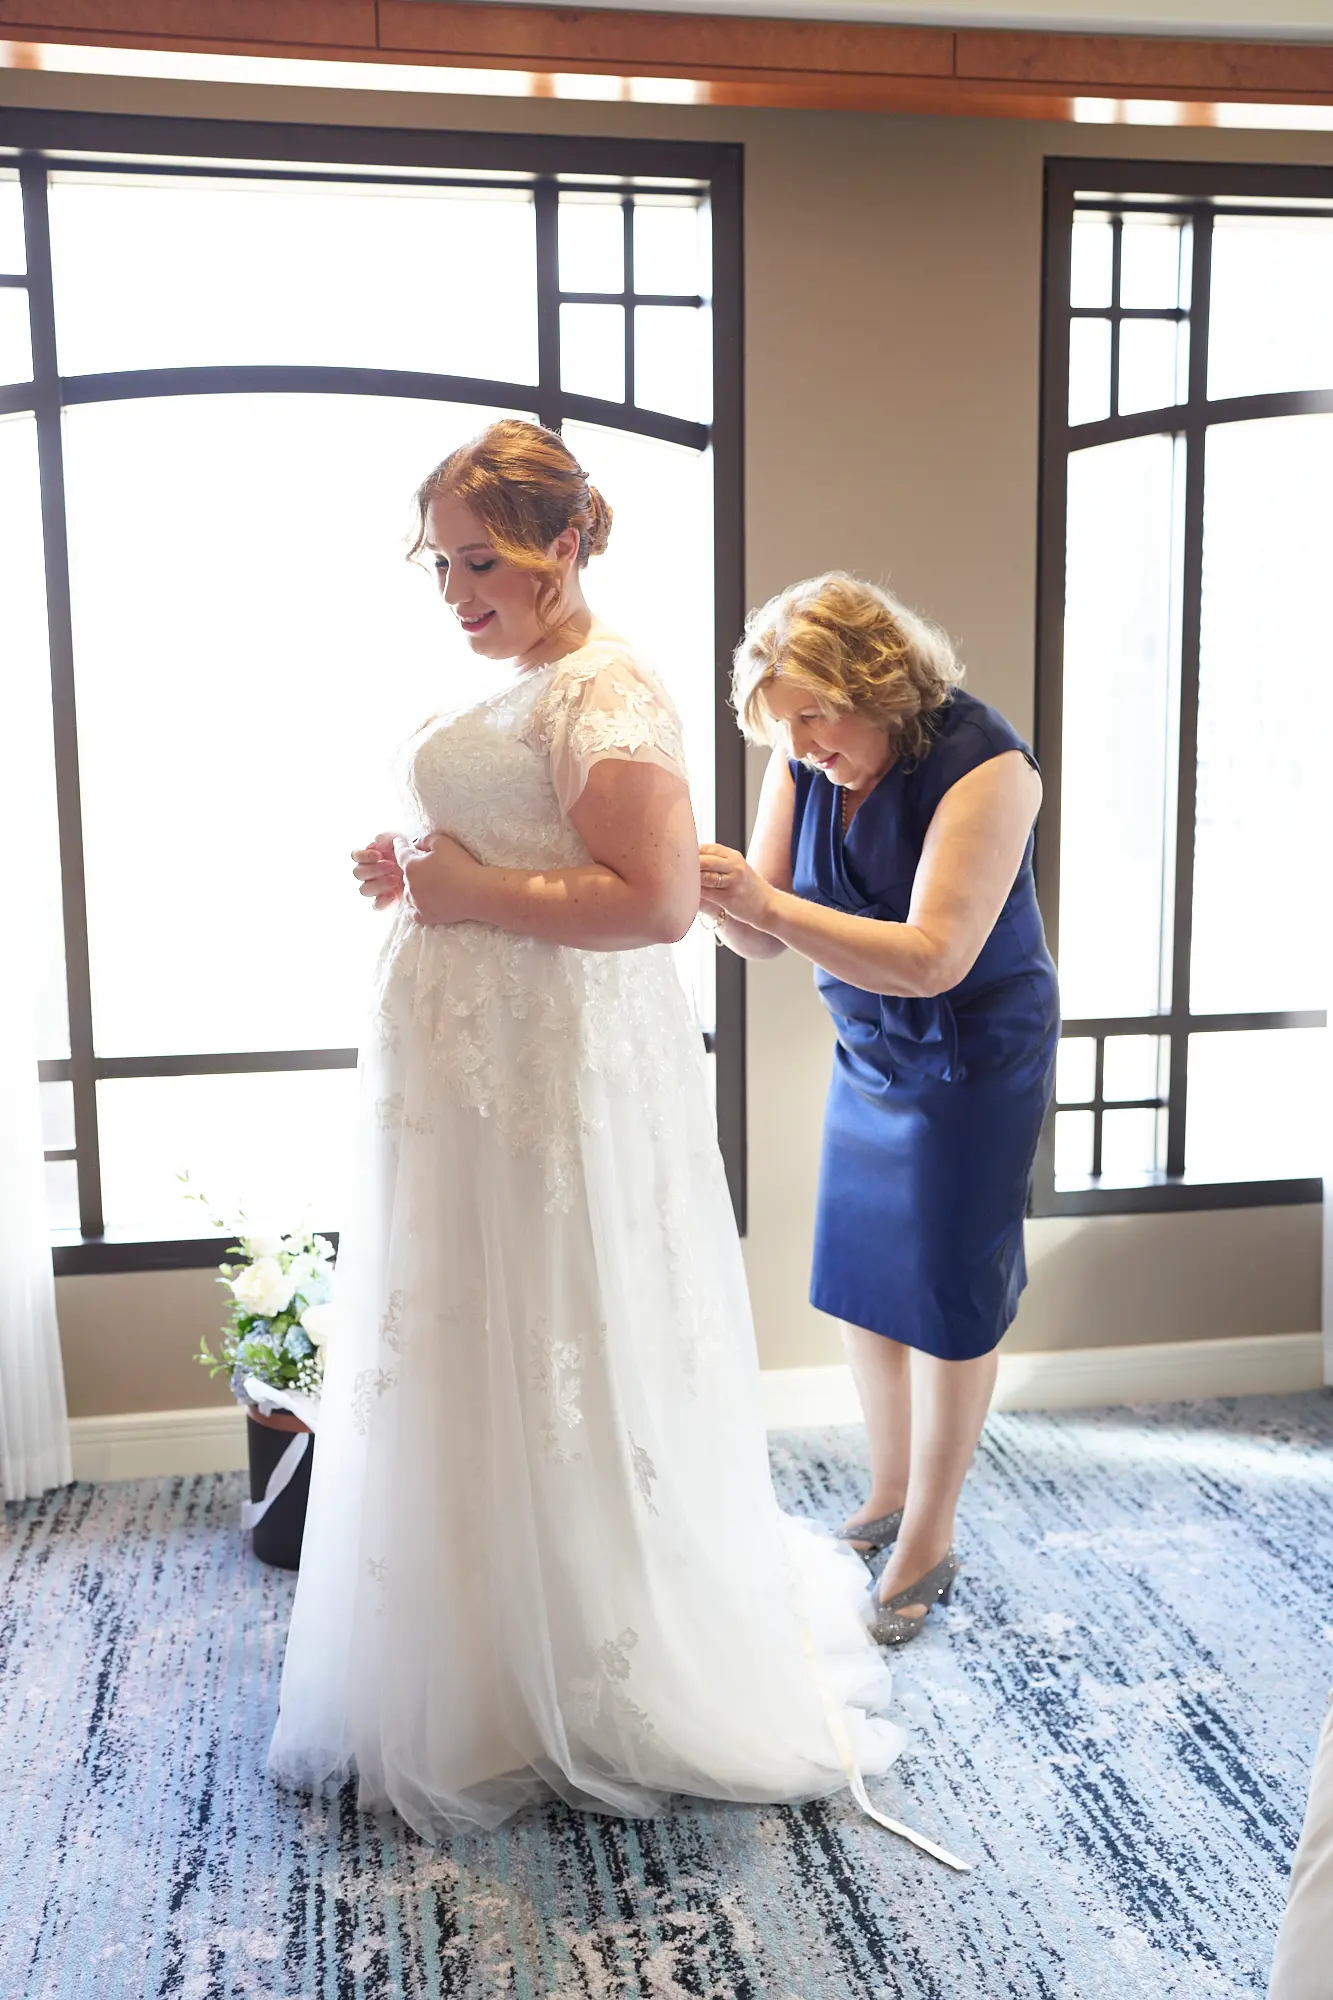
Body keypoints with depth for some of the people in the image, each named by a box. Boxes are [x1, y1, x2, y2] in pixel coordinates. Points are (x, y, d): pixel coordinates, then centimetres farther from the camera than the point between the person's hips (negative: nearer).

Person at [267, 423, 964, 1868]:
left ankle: (593, 1693, 21)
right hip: (464, 1060, 10)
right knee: (469, 1356, 17)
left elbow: (658, 900, -25)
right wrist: (422, 875, 9)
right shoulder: (517, 687, 15)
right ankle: (491, 1659, 35)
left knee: (558, 1365, 2)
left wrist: (475, 893, -20)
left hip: (552, 1068, -10)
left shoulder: (605, 694, -15)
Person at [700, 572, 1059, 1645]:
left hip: (977, 1061, -6)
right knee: (860, 1276, 12)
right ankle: (888, 1496, 33)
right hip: (868, 1052, 6)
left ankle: (928, 1543, 19)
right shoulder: (804, 761, -6)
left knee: (948, 1296, 2)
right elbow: (765, 939, -5)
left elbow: (933, 958, -32)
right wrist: (717, 896, -28)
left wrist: (767, 903, -39)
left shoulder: (983, 762, -24)